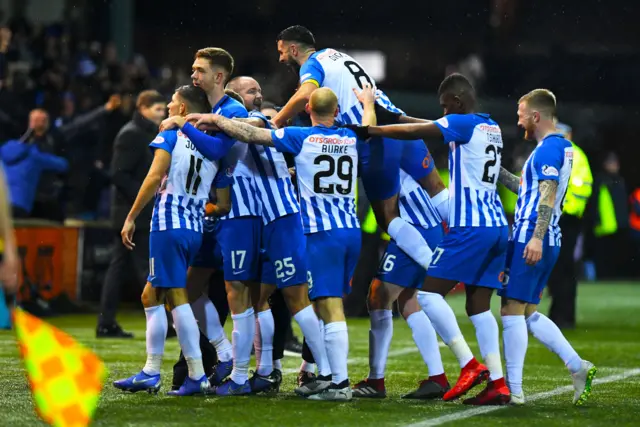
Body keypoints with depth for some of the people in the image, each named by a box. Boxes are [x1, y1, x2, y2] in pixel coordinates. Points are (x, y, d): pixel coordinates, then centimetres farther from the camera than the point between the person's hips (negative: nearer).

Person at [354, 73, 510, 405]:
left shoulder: (464, 124, -7)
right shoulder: (492, 128, 18)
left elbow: (413, 133, -7)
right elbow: (429, 128, 28)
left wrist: (368, 130, 2)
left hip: (470, 228, -9)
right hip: (498, 226, 9)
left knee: (430, 293, -4)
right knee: (479, 306, 8)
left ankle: (470, 365, -12)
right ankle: (497, 383, 0)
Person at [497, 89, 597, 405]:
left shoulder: (548, 149, -12)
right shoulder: (562, 147, 19)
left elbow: (547, 195, -23)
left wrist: (536, 237, -31)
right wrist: (497, 170, 30)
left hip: (529, 242, -10)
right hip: (547, 242, 10)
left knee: (512, 309, -6)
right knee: (527, 312, 14)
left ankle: (513, 389, -7)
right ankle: (578, 367, 6)